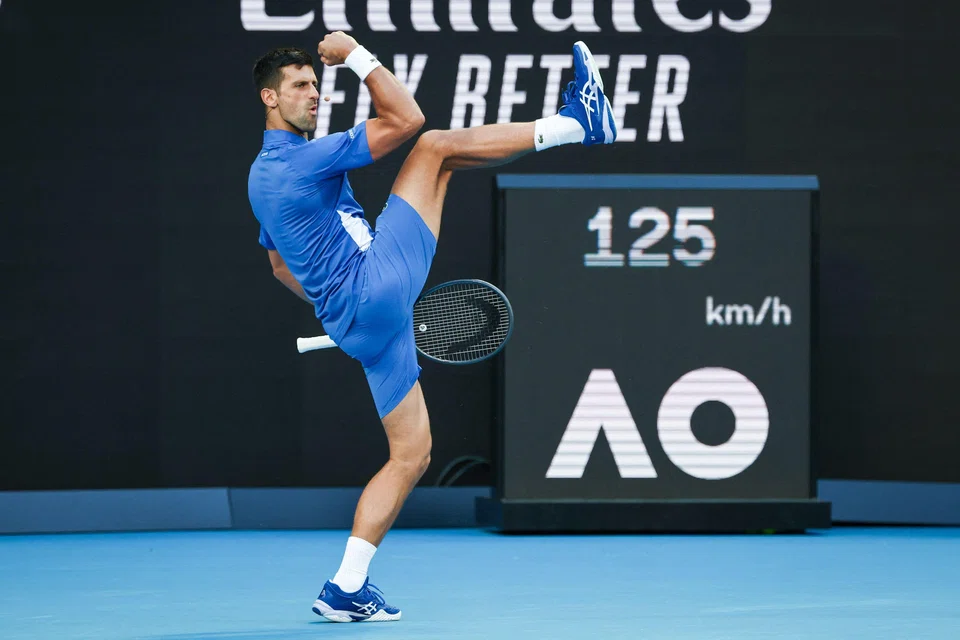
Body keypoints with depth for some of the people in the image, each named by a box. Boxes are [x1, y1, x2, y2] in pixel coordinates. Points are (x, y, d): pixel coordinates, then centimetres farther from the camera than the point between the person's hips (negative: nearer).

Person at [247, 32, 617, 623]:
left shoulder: (265, 176, 18)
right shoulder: (303, 159, -12)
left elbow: (281, 267, 32)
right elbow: (405, 119, -13)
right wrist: (355, 54, -4)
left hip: (357, 323, 9)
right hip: (376, 284, -9)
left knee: (411, 457, 13)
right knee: (436, 146, -8)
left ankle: (346, 591, 9)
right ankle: (577, 122, -3)